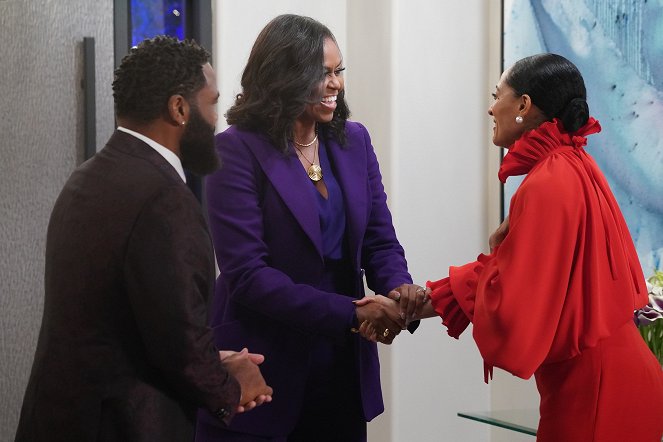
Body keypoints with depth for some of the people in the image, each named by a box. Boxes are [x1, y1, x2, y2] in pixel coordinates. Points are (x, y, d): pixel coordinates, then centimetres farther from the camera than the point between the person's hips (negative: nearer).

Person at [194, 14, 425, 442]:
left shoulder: (354, 141, 7)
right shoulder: (237, 150, -11)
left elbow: (380, 241, 9)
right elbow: (246, 273, -18)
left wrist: (399, 288, -15)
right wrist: (350, 312, -23)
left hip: (343, 370, 5)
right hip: (265, 371, -5)